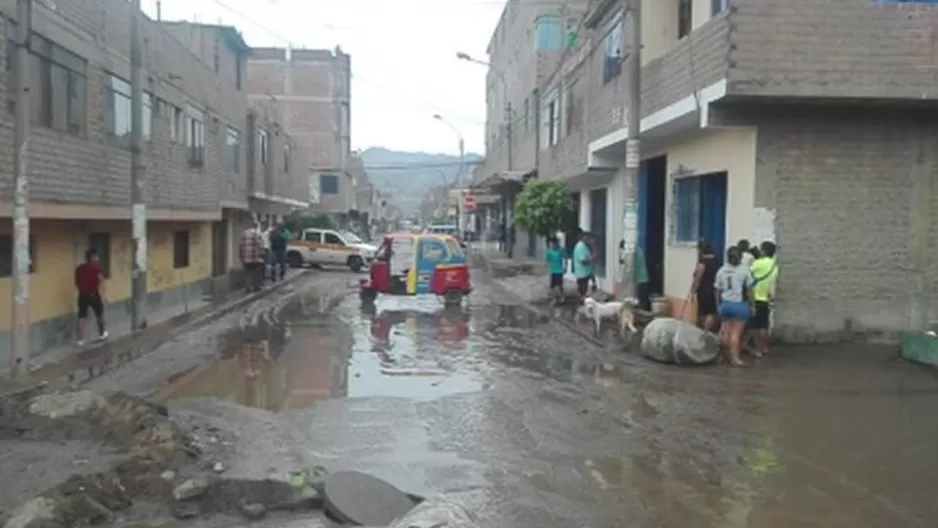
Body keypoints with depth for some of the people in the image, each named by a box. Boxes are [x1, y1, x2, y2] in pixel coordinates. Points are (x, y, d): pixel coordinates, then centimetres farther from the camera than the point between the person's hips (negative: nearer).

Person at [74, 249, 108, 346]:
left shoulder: (79, 268, 7)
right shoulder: (98, 267, -8)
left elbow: (77, 282, 14)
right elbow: (100, 281, -17)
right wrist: (102, 296, -17)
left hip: (83, 295, 4)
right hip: (94, 295, -3)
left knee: (81, 318, 3)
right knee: (99, 315, 18)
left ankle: (80, 340, 0)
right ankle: (102, 333, 34)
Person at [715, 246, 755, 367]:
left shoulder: (721, 270, 6)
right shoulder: (744, 270, -5)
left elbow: (717, 291, 7)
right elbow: (749, 290, -5)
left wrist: (719, 304, 17)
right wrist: (751, 305, 3)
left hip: (725, 304, 4)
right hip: (740, 304, -4)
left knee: (726, 331, 14)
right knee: (736, 332, -2)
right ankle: (735, 358, -2)